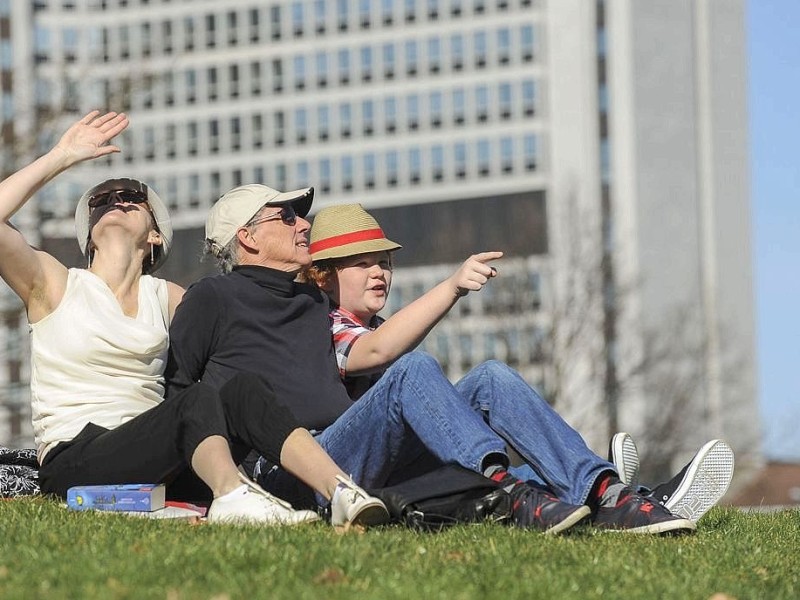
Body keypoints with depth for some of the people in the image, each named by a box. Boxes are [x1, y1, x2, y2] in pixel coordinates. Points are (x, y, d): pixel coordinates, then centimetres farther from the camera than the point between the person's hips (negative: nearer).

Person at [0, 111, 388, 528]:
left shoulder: (166, 297, 21)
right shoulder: (54, 284, 9)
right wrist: (61, 158, 0)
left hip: (153, 464, 4)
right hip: (74, 468, -4)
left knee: (241, 392, -23)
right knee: (197, 400, -31)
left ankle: (341, 492, -43)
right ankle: (232, 495, -62)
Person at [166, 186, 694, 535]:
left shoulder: (314, 304, 30)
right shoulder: (211, 299, 8)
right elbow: (173, 393, 8)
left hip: (353, 461, 7)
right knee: (413, 371, -31)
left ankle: (605, 493, -33)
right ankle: (511, 492, -53)